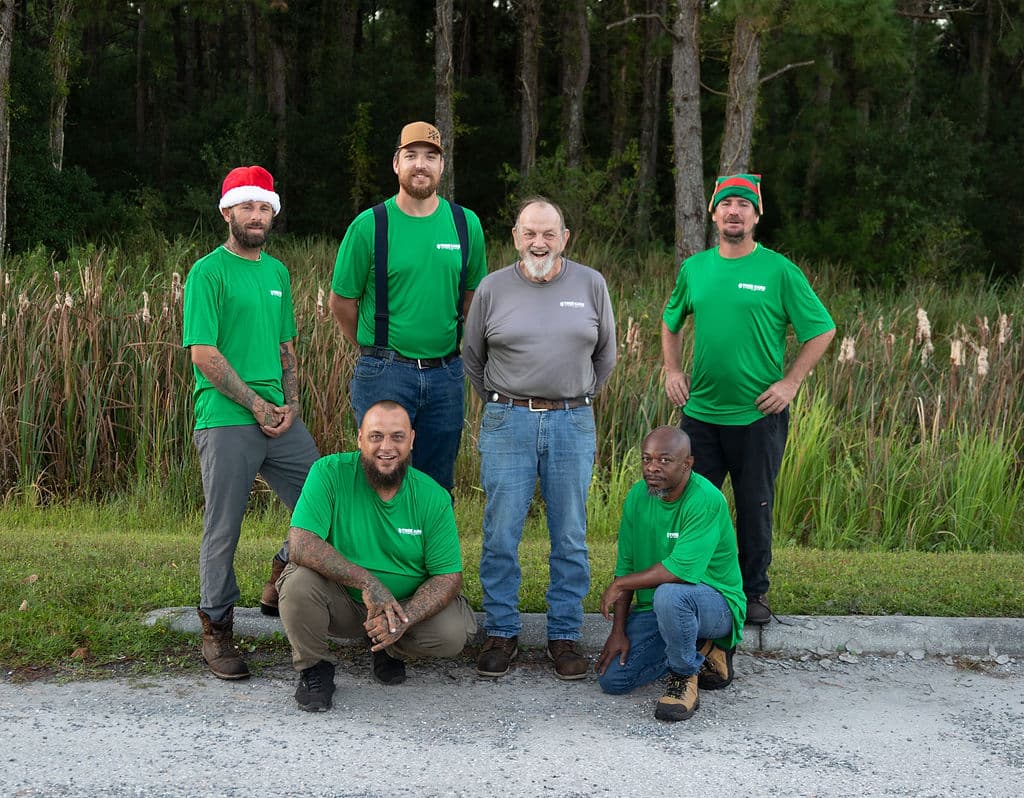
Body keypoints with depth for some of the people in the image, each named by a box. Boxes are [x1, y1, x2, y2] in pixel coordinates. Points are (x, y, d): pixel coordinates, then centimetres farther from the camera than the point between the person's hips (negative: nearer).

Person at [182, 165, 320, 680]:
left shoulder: (277, 272, 16)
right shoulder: (209, 272, -5)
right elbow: (203, 354, -11)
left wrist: (291, 404, 3)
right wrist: (257, 405, -10)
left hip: (281, 420, 6)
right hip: (226, 423, -6)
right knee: (223, 531, 0)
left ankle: (279, 587, 26)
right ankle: (216, 632, 13)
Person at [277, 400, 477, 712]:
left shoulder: (434, 497, -10)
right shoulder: (330, 473, -17)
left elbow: (448, 576, -10)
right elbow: (301, 544, -27)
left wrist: (403, 620, -28)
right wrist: (367, 582, -35)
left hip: (409, 604, 2)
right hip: (340, 601, -2)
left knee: (453, 633, -24)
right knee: (299, 581, -32)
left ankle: (390, 650, 12)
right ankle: (313, 669, -2)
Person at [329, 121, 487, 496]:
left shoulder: (466, 224, 4)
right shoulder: (369, 226, -5)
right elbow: (341, 301, 3)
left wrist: (449, 348, 13)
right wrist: (376, 350, 9)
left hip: (446, 375, 3)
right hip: (385, 375, -3)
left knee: (438, 489, 11)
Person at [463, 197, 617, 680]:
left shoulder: (591, 285, 4)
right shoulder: (493, 288, 3)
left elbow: (605, 355, 15)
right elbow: (473, 359, 14)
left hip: (573, 424, 1)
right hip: (508, 423, 0)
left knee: (570, 539, 4)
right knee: (501, 535, 0)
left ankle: (564, 635, 15)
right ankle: (501, 633, 13)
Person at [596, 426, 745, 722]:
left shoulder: (707, 500, -23)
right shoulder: (638, 496, 0)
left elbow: (680, 570, -30)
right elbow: (625, 565, 3)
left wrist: (619, 585, -17)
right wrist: (618, 631, -5)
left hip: (715, 604, -7)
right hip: (653, 608, 7)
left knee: (668, 594, -39)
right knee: (612, 678, -8)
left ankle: (685, 677, -13)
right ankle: (699, 655, 12)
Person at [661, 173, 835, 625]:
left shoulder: (778, 271, -6)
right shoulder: (694, 269, 6)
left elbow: (821, 330, -2)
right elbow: (670, 322, 23)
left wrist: (790, 383, -8)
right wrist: (672, 371, 10)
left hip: (758, 415, -3)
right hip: (701, 413, 3)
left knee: (755, 509, 7)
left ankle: (754, 592, 22)